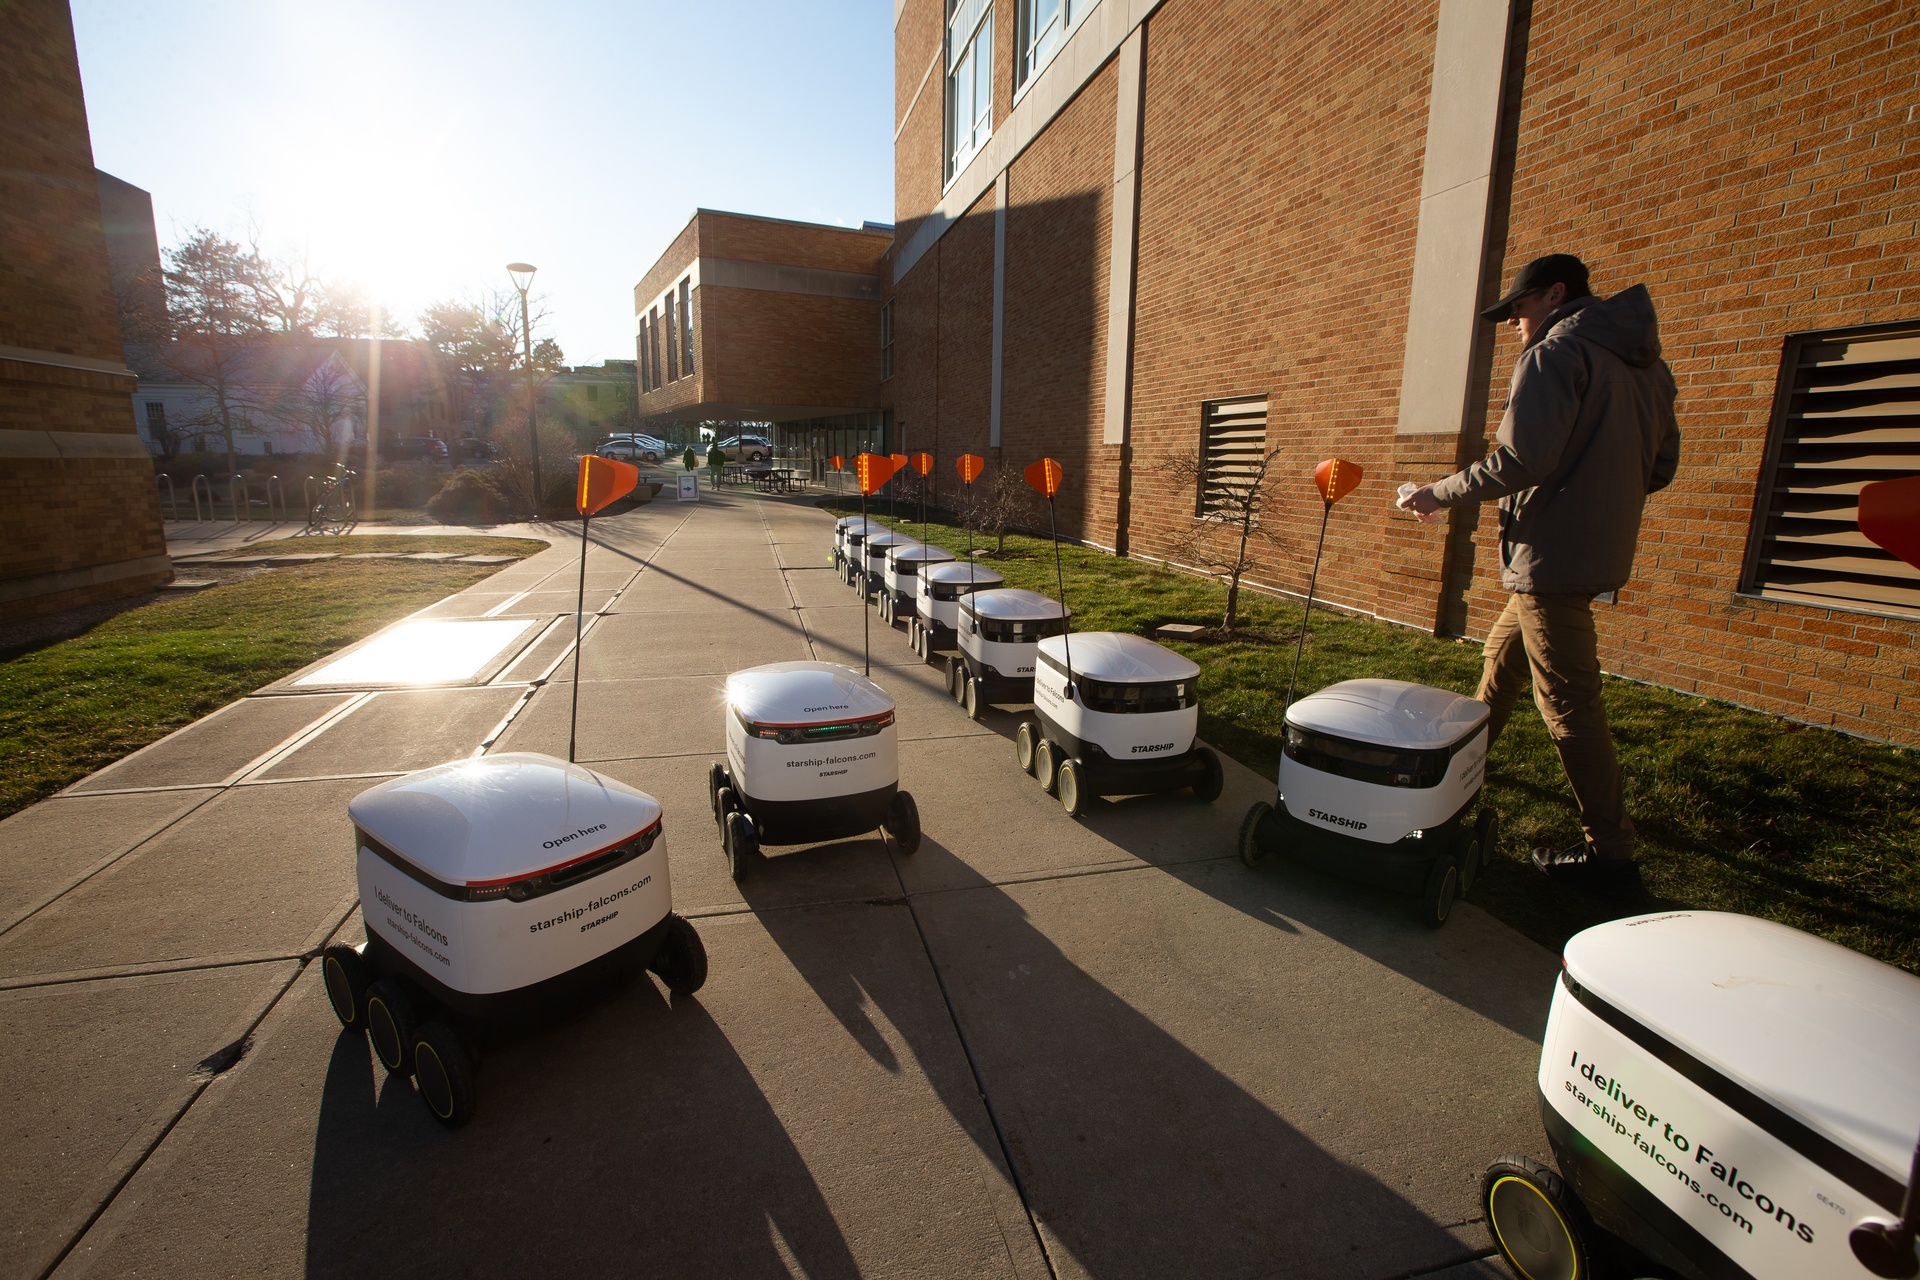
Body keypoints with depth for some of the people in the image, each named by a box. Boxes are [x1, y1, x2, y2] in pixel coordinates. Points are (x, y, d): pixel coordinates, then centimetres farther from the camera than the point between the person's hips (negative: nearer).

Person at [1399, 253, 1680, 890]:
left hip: (1552, 553, -10)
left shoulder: (1556, 354, -11)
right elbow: (1660, 466, 17)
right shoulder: (1646, 364, 17)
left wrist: (1441, 493, -10)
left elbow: (1520, 459, -22)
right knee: (1504, 654, 24)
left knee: (1569, 703, -5)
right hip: (1600, 547, 10)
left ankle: (1610, 853, 2)